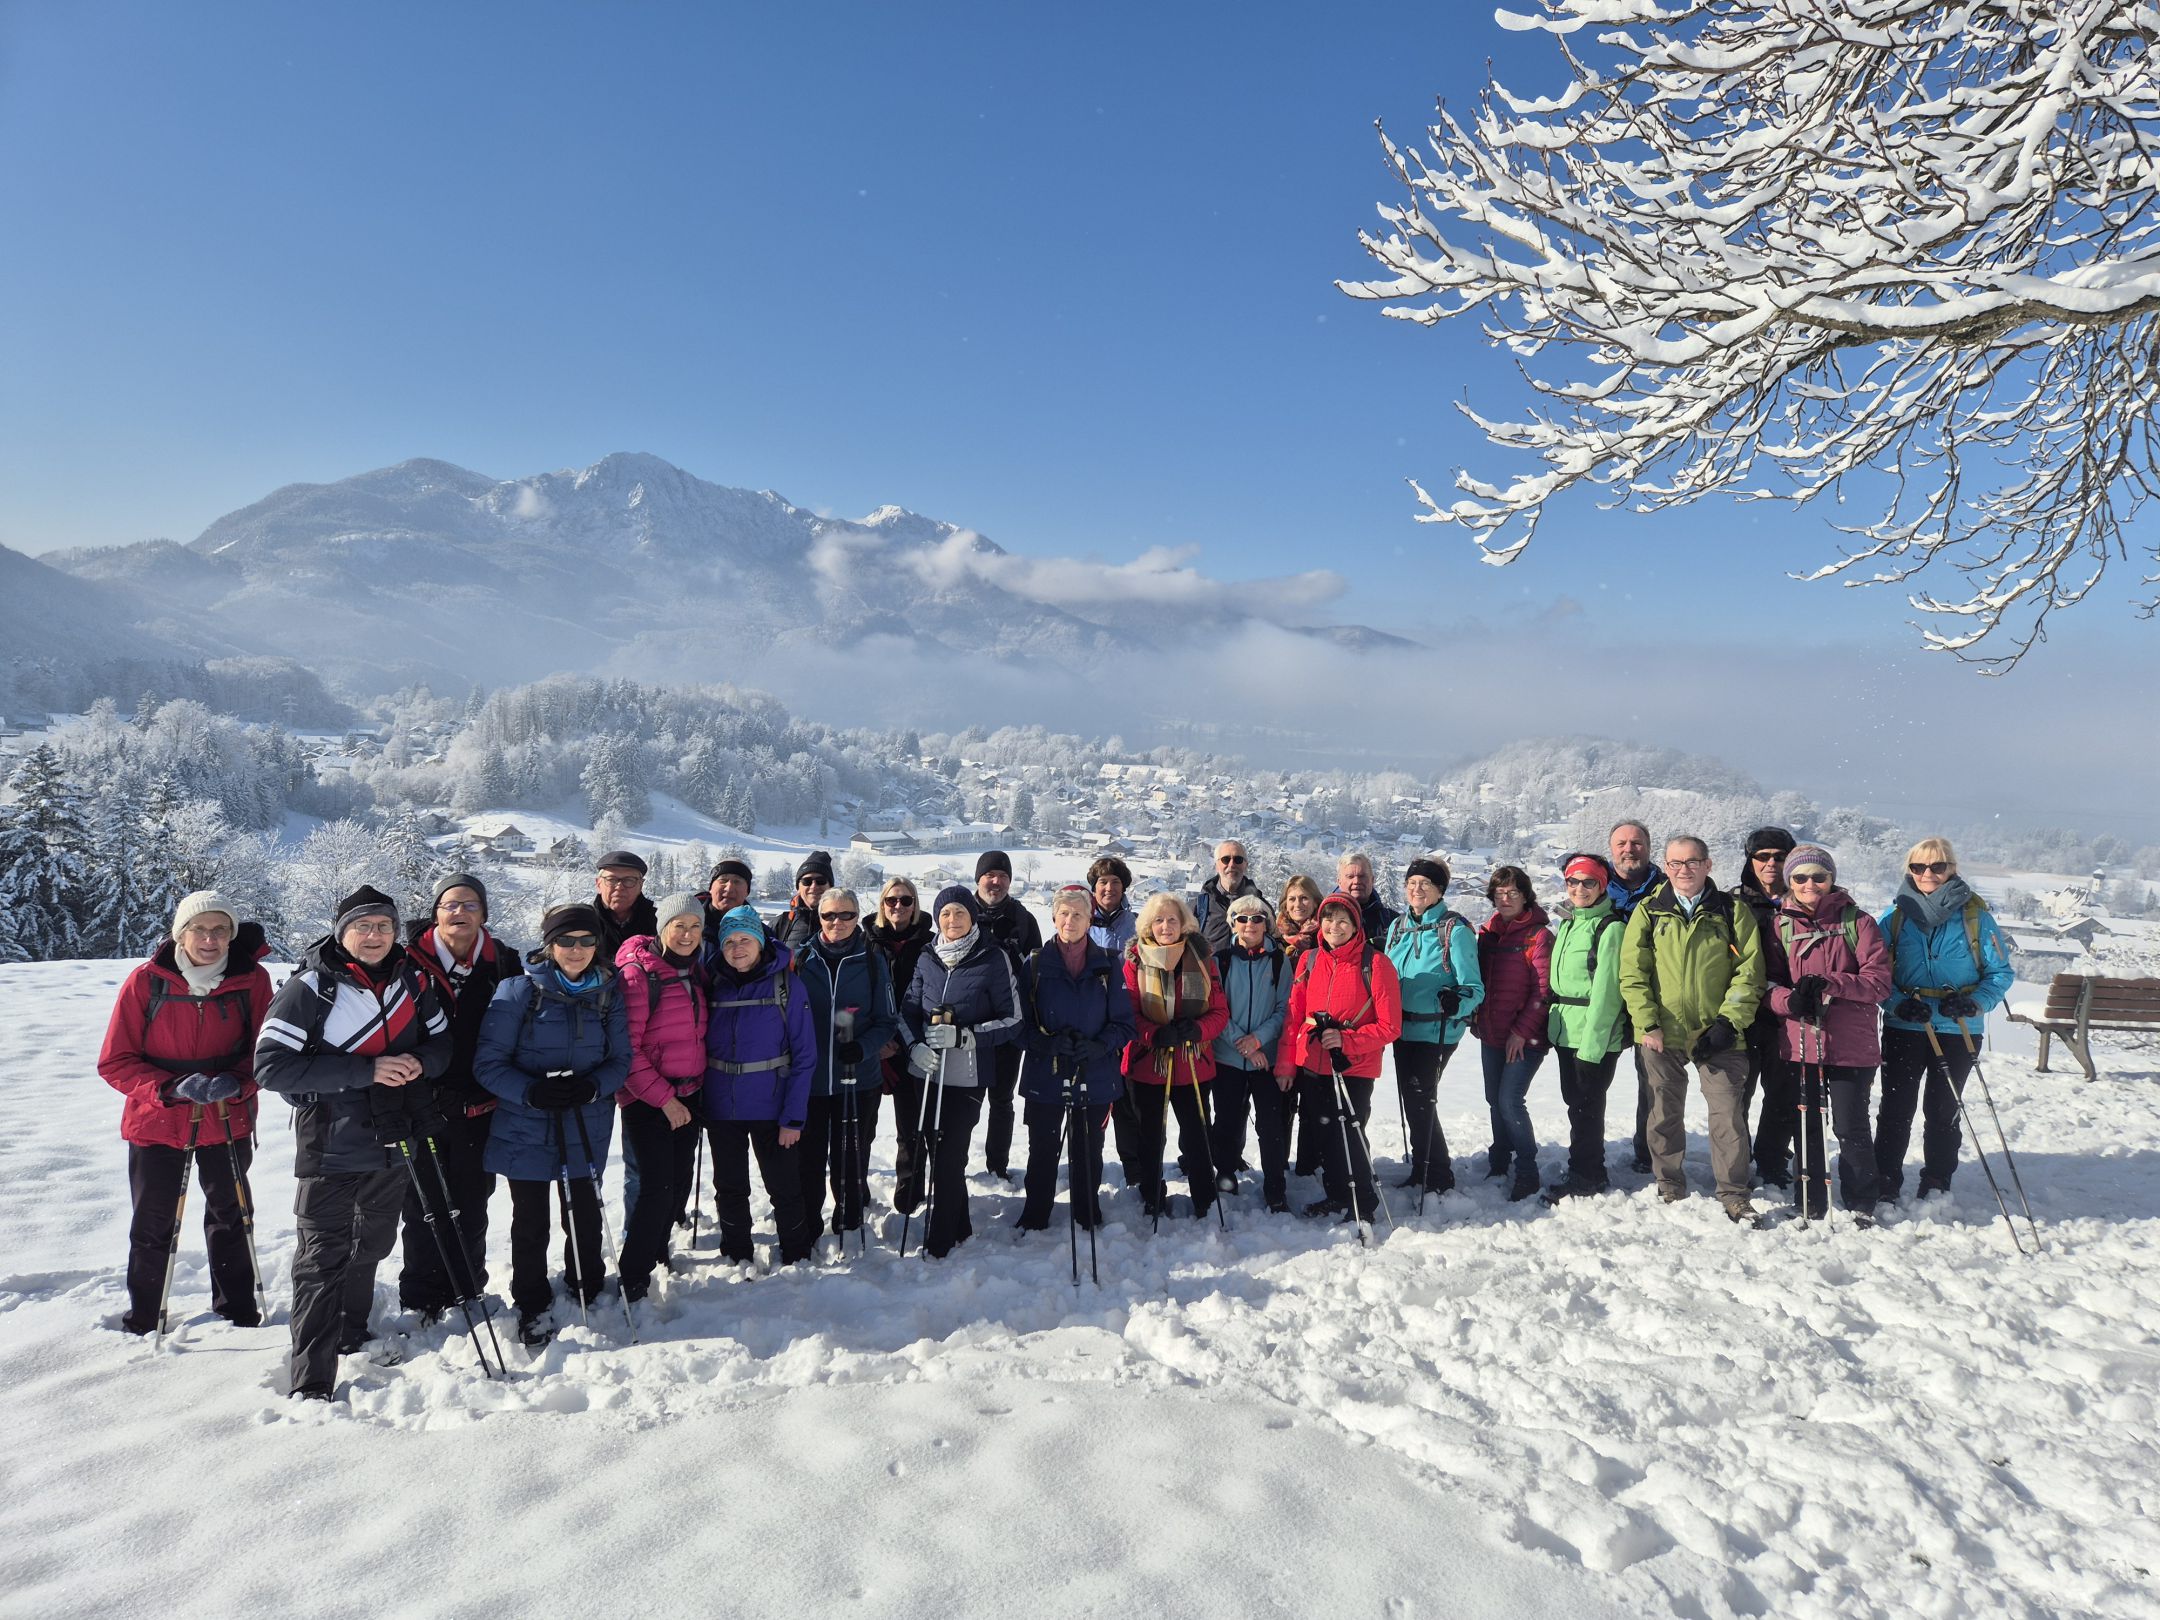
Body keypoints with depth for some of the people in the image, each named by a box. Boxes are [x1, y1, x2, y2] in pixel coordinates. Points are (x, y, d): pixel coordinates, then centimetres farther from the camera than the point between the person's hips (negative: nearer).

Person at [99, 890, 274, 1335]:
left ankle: (237, 1311, 35)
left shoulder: (252, 979, -12)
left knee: (231, 1215, 17)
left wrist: (238, 1083, -23)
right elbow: (114, 1062, -10)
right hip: (157, 1120, -1)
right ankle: (142, 1323, 31)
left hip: (228, 1120, 1)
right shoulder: (145, 980, -14)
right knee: (153, 1227, 9)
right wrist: (170, 1088, -25)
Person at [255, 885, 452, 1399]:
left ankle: (352, 1336, 41)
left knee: (372, 1247, 21)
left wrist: (418, 1062, -15)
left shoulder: (411, 981, 2)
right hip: (331, 1149, -5)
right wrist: (366, 1070, -26)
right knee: (322, 1259, -4)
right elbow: (272, 1066, -19)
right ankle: (311, 1384, 3)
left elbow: (442, 1043, 10)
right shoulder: (311, 987, -12)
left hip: (394, 1143, 5)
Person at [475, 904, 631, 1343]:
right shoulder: (518, 991, -9)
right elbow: (488, 1063, -9)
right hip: (526, 1129, -2)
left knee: (586, 1217, 14)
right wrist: (531, 1092, -25)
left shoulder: (608, 993, 1)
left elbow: (621, 1059, 3)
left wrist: (592, 1086, -18)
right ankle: (533, 1308, 28)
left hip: (587, 1130, 3)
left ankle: (588, 1295, 36)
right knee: (531, 1224, 7)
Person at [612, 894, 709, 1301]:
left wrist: (700, 1083, 13)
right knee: (657, 1186, -8)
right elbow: (627, 1049, -16)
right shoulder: (637, 973, -14)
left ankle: (656, 1251, 33)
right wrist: (663, 1097, -17)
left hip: (688, 1095, 7)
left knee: (681, 1181, 12)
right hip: (647, 1099, -7)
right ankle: (632, 1275, 7)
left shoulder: (695, 972, 8)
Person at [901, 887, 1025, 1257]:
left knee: (949, 1156, -6)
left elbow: (1013, 1020, -6)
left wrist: (963, 1036, -17)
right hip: (928, 1071, 4)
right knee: (936, 1151, 10)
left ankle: (938, 1241, 8)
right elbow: (908, 1010, 14)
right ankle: (959, 1227, 28)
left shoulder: (994, 959, -7)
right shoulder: (927, 959, 6)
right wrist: (915, 1046, -6)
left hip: (968, 1075, -4)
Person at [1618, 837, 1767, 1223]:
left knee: (1728, 1113, -2)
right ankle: (1670, 1188, 25)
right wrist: (1647, 1024, -9)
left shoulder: (1733, 911, 3)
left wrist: (1728, 1022, -10)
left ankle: (1733, 1194, 12)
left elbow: (1749, 972, -1)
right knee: (1665, 1114, 11)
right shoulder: (1649, 912, 4)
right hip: (1662, 1034, 1)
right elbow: (1632, 972, 0)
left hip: (1718, 1036, -1)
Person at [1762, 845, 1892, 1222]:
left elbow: (1879, 981, -7)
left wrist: (1828, 983, -22)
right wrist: (1790, 999, -15)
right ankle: (1811, 1205, 24)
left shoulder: (1857, 922, -1)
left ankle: (1861, 1206, 21)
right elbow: (1768, 983, 7)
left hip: (1851, 1045, -3)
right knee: (1807, 1126, 11)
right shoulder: (1780, 925, 7)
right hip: (1800, 1044, 3)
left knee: (1851, 1129, 3)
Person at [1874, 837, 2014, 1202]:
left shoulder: (1975, 914, -3)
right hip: (1903, 1029, 1)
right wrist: (1898, 1003, -16)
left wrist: (1974, 1002, -17)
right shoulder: (1895, 916, 0)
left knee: (1944, 1111, 11)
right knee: (1896, 1109, 3)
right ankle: (1885, 1186, 11)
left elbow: (2000, 971, 0)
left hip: (1958, 1031, 0)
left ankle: (1936, 1186, 23)